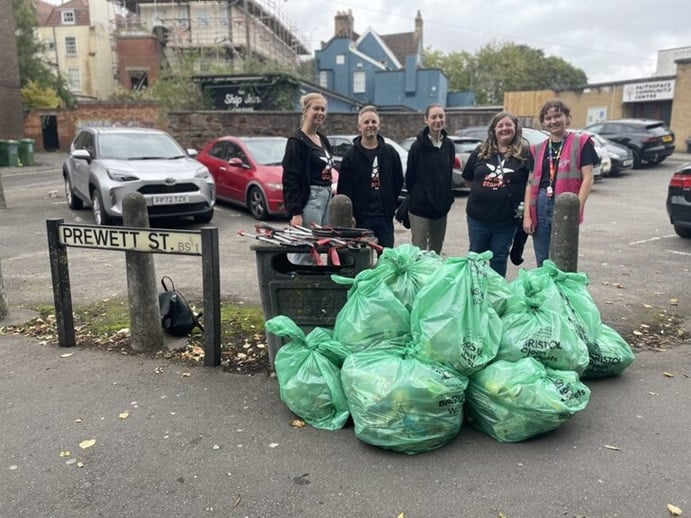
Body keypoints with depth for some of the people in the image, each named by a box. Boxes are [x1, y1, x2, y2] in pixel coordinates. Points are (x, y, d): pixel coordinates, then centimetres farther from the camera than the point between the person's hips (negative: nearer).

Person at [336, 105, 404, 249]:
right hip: (361, 218, -3)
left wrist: (390, 206, 10)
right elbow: (344, 189, -3)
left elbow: (398, 182, 15)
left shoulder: (390, 152, 9)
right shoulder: (351, 155, 1)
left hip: (385, 217, 3)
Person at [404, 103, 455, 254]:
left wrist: (448, 196, 10)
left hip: (441, 206, 5)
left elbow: (449, 174, 14)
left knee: (436, 250, 15)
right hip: (420, 207, -5)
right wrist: (415, 195, 4)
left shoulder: (449, 145, 5)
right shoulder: (418, 145, -9)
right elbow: (409, 176, -3)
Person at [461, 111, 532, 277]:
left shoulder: (524, 153, -4)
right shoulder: (481, 151, 4)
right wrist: (482, 192, 9)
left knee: (499, 259, 10)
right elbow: (468, 179, 14)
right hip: (478, 215, 3)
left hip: (507, 218, -2)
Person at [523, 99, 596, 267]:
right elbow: (531, 182, 11)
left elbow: (587, 178, -5)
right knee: (542, 262, 12)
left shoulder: (581, 143, 1)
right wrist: (527, 214, 2)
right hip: (540, 206, 4)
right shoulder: (537, 150, 14)